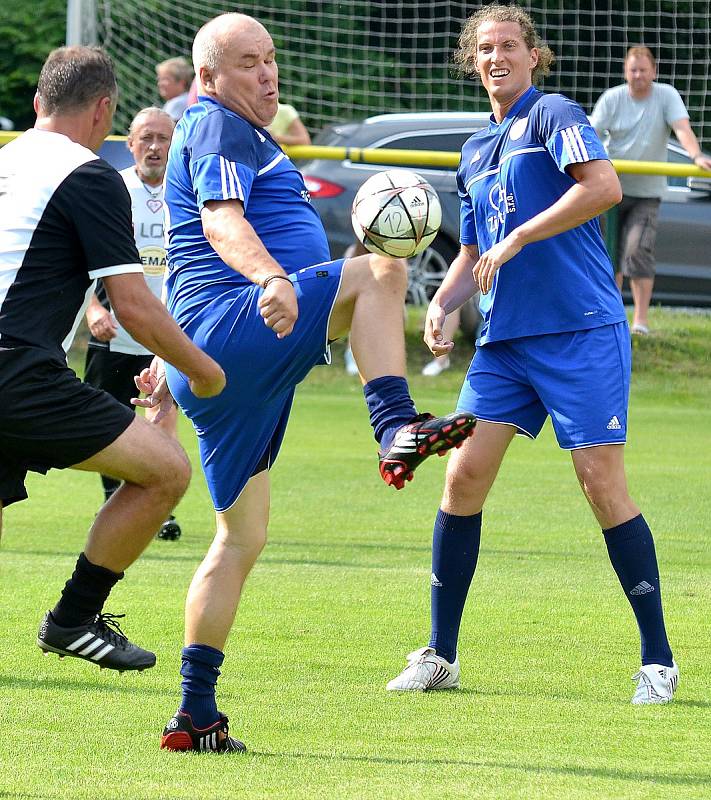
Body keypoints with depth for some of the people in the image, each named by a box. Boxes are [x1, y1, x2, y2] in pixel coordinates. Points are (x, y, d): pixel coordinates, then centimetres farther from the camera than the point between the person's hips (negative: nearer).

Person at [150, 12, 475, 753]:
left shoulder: (235, 136, 30)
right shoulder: (218, 128, -3)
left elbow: (197, 256, 38)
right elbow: (221, 221, -22)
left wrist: (175, 361, 44)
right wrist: (271, 278, -41)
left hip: (206, 357, 10)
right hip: (233, 325, -10)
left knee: (241, 538, 11)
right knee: (380, 270, -25)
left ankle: (195, 713, 10)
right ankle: (397, 427, -41)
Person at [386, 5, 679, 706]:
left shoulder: (554, 116, -3)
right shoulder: (475, 152, 20)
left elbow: (603, 186, -20)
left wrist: (517, 239, -18)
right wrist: (441, 304, 8)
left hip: (582, 333, -7)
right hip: (503, 339, 7)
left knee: (602, 486, -9)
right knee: (463, 477, -2)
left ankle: (658, 660, -1)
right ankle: (440, 655, 7)